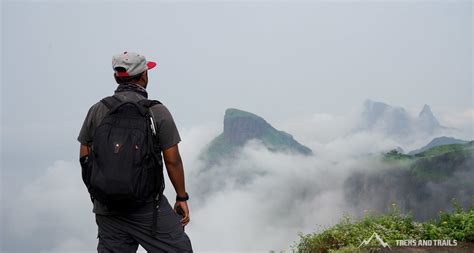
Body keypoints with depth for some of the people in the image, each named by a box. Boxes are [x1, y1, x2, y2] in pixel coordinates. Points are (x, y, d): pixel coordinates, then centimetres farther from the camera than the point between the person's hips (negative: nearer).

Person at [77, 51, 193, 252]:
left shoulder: (97, 110, 2)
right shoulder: (157, 111, -9)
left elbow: (84, 157, 6)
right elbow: (172, 160, -8)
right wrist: (182, 198, 2)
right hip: (147, 205, -4)